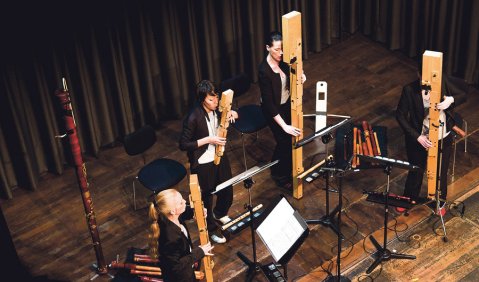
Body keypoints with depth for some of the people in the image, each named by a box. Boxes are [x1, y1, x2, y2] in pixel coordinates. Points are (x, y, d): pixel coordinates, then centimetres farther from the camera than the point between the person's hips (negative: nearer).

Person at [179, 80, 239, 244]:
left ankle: (220, 215, 55)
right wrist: (208, 140, -27)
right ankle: (212, 229, 39)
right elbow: (183, 145, -23)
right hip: (203, 164, -6)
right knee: (206, 198, 14)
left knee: (227, 192, 23)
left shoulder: (218, 110, -9)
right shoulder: (193, 118, -28)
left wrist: (232, 114, -13)